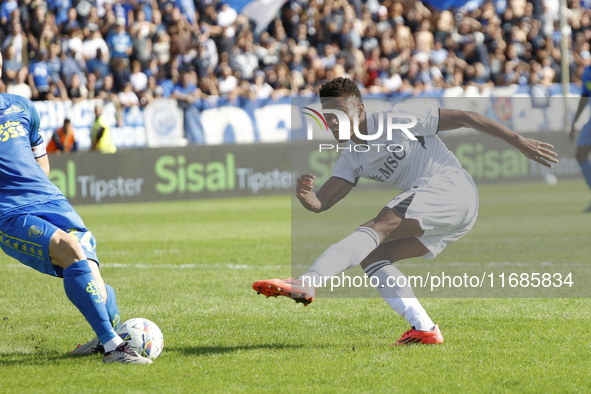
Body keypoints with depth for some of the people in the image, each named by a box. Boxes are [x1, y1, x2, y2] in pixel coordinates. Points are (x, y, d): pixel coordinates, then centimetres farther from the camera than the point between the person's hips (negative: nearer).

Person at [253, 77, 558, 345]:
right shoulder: (350, 160, 16)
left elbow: (464, 118, -2)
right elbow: (320, 203, 5)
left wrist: (519, 141, -5)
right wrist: (304, 194, -21)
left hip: (448, 187, -8)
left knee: (375, 229, -23)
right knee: (371, 257, 1)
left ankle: (306, 284, -40)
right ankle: (424, 329, -7)